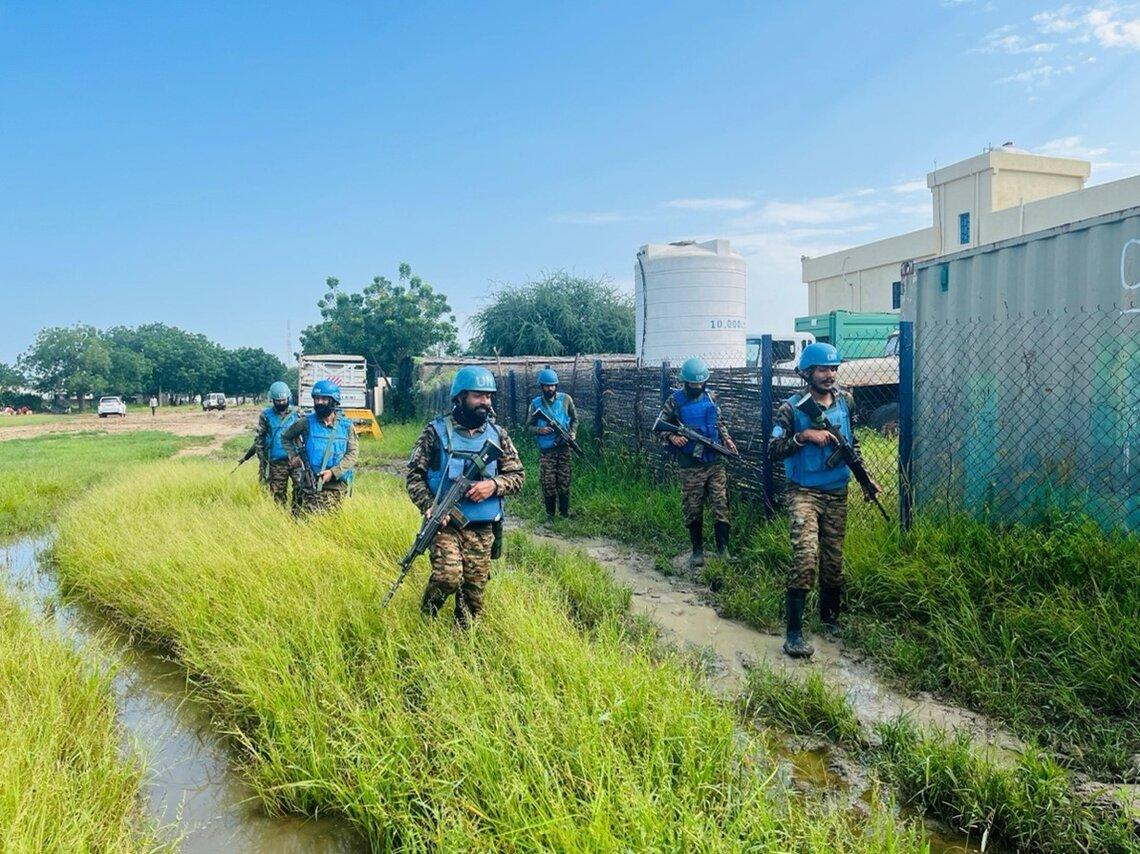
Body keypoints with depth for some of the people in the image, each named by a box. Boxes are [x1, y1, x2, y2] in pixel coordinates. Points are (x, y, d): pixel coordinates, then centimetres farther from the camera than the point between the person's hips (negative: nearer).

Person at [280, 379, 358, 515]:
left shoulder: (346, 426, 3)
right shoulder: (306, 422, 1)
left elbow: (352, 454, -3)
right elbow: (285, 437, 17)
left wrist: (333, 472, -14)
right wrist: (293, 456, 1)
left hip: (338, 484, 2)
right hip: (313, 485, -2)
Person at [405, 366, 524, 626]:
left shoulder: (497, 434, 6)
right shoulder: (436, 431, -3)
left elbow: (518, 476, 9)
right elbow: (414, 474, -1)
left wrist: (493, 485, -12)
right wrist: (429, 507, -16)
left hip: (482, 529, 3)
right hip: (445, 523, -3)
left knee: (474, 590, 7)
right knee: (448, 576, -21)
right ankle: (426, 616, 10)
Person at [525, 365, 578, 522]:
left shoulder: (565, 399, 1)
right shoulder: (536, 403, 0)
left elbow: (574, 418, 12)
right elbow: (529, 425, 6)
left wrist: (573, 433, -4)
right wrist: (539, 430, -14)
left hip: (564, 448, 0)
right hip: (546, 450, 0)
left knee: (564, 482, 4)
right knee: (548, 483, 0)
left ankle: (565, 513, 17)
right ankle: (550, 514, 15)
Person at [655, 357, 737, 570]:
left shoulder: (711, 397, 6)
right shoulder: (675, 401, -4)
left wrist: (727, 439, 3)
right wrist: (671, 437, -19)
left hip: (715, 462, 2)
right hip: (690, 466, -2)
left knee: (721, 506, -2)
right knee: (693, 510, 6)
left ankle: (723, 550, 4)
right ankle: (698, 550, 20)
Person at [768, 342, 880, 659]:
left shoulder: (846, 401, 6)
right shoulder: (792, 407, -8)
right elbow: (774, 451, -10)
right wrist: (804, 436, -21)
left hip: (837, 493, 5)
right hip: (804, 492, -5)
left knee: (833, 560, 11)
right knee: (806, 556, -19)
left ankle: (829, 618, 33)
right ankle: (793, 632, -13)